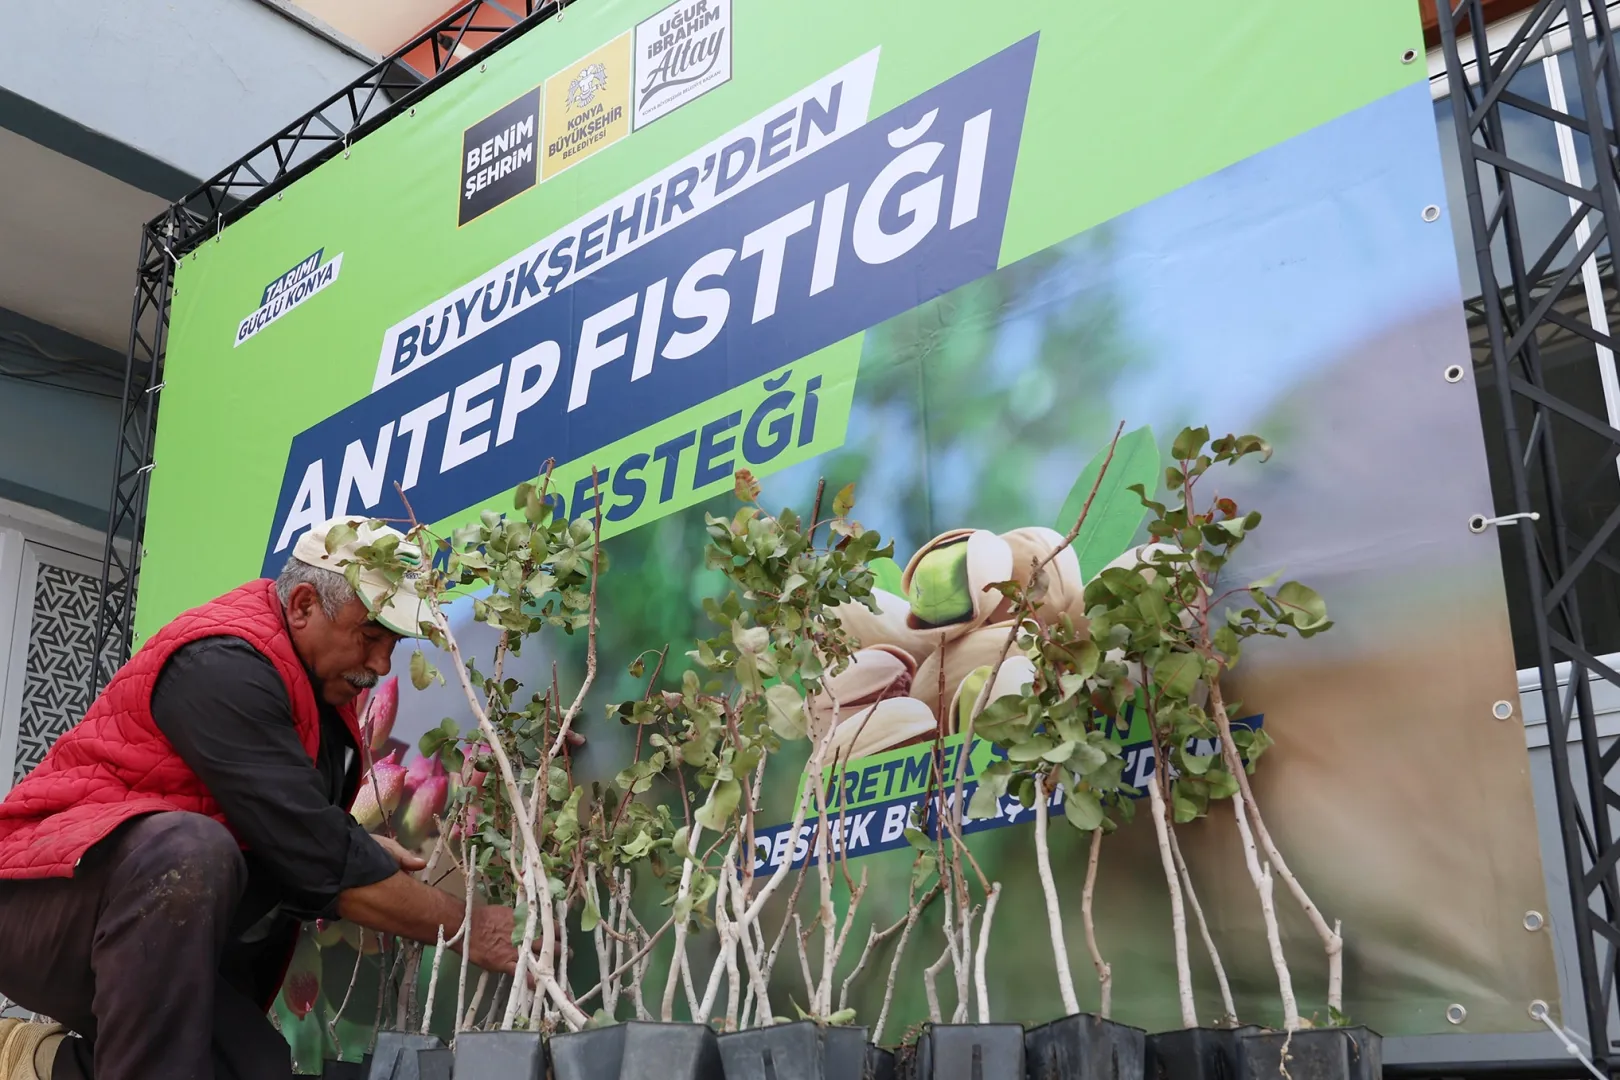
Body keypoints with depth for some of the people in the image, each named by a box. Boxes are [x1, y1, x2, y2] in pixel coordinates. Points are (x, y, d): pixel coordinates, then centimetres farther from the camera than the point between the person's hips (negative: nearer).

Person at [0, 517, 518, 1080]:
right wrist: (468, 928, -20)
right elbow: (318, 860, -27)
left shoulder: (320, 676, 7)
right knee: (192, 850, -38)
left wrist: (362, 848, -4)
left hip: (168, 943, 9)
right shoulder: (224, 664, -21)